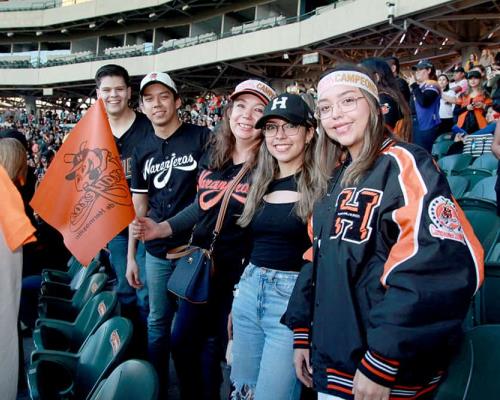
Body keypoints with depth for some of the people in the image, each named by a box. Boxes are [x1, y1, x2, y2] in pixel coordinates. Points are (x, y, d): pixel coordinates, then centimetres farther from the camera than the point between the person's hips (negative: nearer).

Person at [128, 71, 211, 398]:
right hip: (157, 252, 4)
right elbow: (138, 207, 12)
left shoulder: (202, 139, -6)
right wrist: (131, 256, 10)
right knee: (158, 322, 15)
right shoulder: (142, 152, 9)